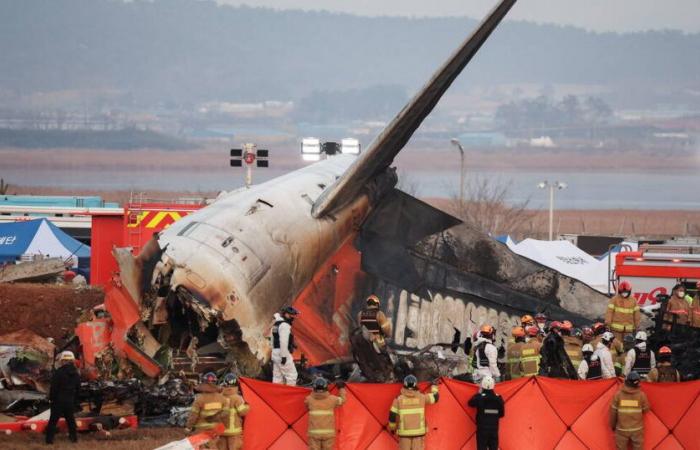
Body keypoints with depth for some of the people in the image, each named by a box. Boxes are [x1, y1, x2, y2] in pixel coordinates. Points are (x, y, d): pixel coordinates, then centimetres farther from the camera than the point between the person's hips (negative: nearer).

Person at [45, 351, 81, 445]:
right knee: (70, 419, 17)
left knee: (53, 420, -1)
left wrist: (51, 398, -1)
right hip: (70, 401, 5)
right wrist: (75, 401, 20)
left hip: (58, 401, -5)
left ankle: (49, 438, -4)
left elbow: (53, 387, -13)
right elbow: (78, 389, 13)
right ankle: (74, 437, 20)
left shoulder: (58, 372, -14)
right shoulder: (76, 374, 6)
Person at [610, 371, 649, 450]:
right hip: (637, 429, 0)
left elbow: (613, 412, -3)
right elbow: (646, 410, 3)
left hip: (621, 429, 0)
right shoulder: (641, 395, -10)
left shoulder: (618, 394, -10)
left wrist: (612, 426, 11)